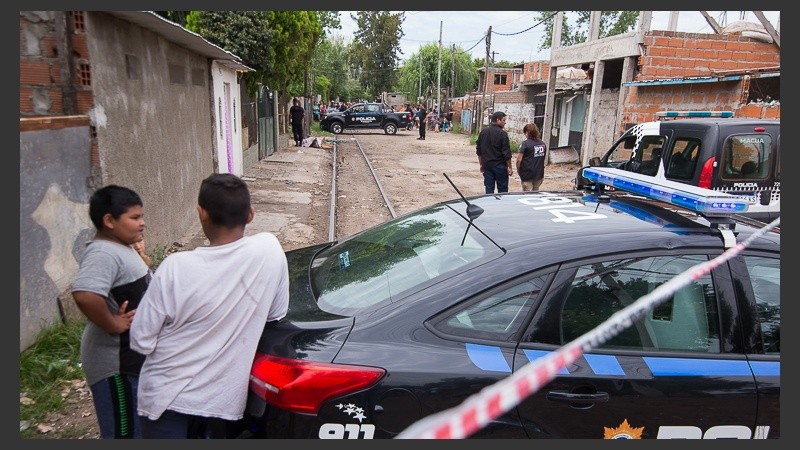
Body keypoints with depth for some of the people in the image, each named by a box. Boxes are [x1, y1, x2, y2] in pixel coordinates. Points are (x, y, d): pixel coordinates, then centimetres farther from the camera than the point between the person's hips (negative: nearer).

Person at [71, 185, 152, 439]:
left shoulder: (118, 247, 7)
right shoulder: (104, 253, -24)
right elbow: (85, 294, -41)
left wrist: (140, 255, 5)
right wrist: (112, 324, -27)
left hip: (133, 357, 10)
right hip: (118, 363, -10)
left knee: (137, 426, 26)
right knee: (124, 432, 5)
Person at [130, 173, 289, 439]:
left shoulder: (176, 267, -20)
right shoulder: (270, 248, -15)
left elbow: (141, 341, -10)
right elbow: (277, 314, -1)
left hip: (168, 397, -2)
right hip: (223, 400, 2)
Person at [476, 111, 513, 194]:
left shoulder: (483, 132, 6)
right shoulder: (502, 133, -12)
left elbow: (478, 151, 12)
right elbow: (507, 153, -12)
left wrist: (481, 164, 20)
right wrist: (510, 168, -5)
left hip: (487, 165, 5)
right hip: (500, 165, -5)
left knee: (489, 190, 8)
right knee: (503, 190, 4)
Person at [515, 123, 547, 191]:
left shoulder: (525, 144, -14)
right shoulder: (543, 144, 6)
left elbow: (519, 160, -17)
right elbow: (543, 158, 15)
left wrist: (518, 170, -2)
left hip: (527, 174, -6)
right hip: (539, 174, 6)